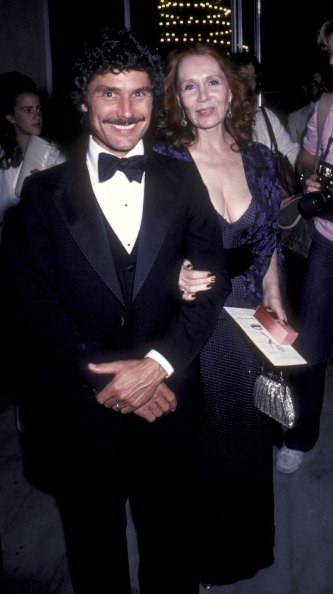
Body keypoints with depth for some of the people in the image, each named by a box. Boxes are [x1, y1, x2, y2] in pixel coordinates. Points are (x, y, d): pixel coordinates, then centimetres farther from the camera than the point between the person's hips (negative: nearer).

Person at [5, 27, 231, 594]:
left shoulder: (183, 181, 1)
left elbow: (212, 281, -4)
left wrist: (157, 364, -16)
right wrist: (106, 376, -17)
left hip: (167, 401, 1)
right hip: (79, 406, -1)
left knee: (170, 538, 22)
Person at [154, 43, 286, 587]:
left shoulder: (258, 158, 2)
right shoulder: (162, 161, -11)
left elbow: (266, 247, 10)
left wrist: (276, 309, 3)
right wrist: (177, 280, -29)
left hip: (249, 328, 4)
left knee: (251, 436, 18)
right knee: (201, 444, 12)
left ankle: (248, 542, 46)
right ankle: (203, 554, 40)